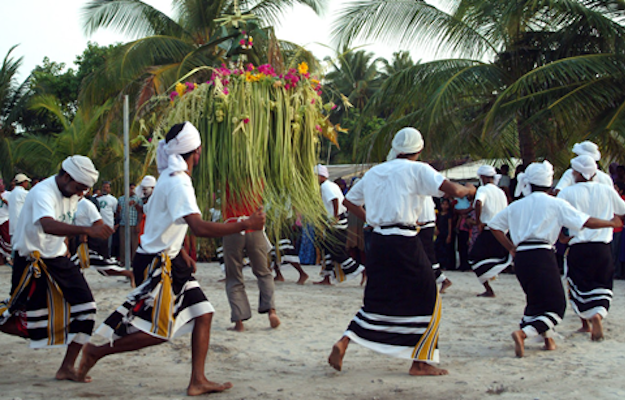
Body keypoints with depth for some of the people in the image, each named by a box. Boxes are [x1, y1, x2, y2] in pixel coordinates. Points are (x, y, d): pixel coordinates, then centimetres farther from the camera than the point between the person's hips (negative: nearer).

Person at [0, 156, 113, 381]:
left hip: (58, 260, 8)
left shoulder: (72, 195, 4)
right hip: (33, 263, -8)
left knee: (85, 311, -4)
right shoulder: (43, 192, -24)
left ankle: (67, 368, 6)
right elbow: (48, 225, -45)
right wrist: (87, 230, -57)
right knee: (30, 326, -4)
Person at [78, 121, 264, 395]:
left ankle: (198, 381, 8)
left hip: (169, 261, 10)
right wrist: (245, 225, -31)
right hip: (155, 265, -10)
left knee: (203, 313, 5)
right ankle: (97, 351, 11)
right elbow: (199, 228, -34)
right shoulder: (177, 183, -22)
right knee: (159, 332, -3)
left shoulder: (171, 178, 10)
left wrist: (181, 252, 23)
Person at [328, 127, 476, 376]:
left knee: (377, 301, 17)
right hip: (404, 242, -6)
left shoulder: (374, 172, 15)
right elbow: (453, 190, -12)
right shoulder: (417, 170, -3)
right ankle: (420, 362, 10)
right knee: (428, 302, 8)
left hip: (378, 241, 6)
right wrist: (469, 189, 9)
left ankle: (342, 344, 2)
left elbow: (349, 202, 23)